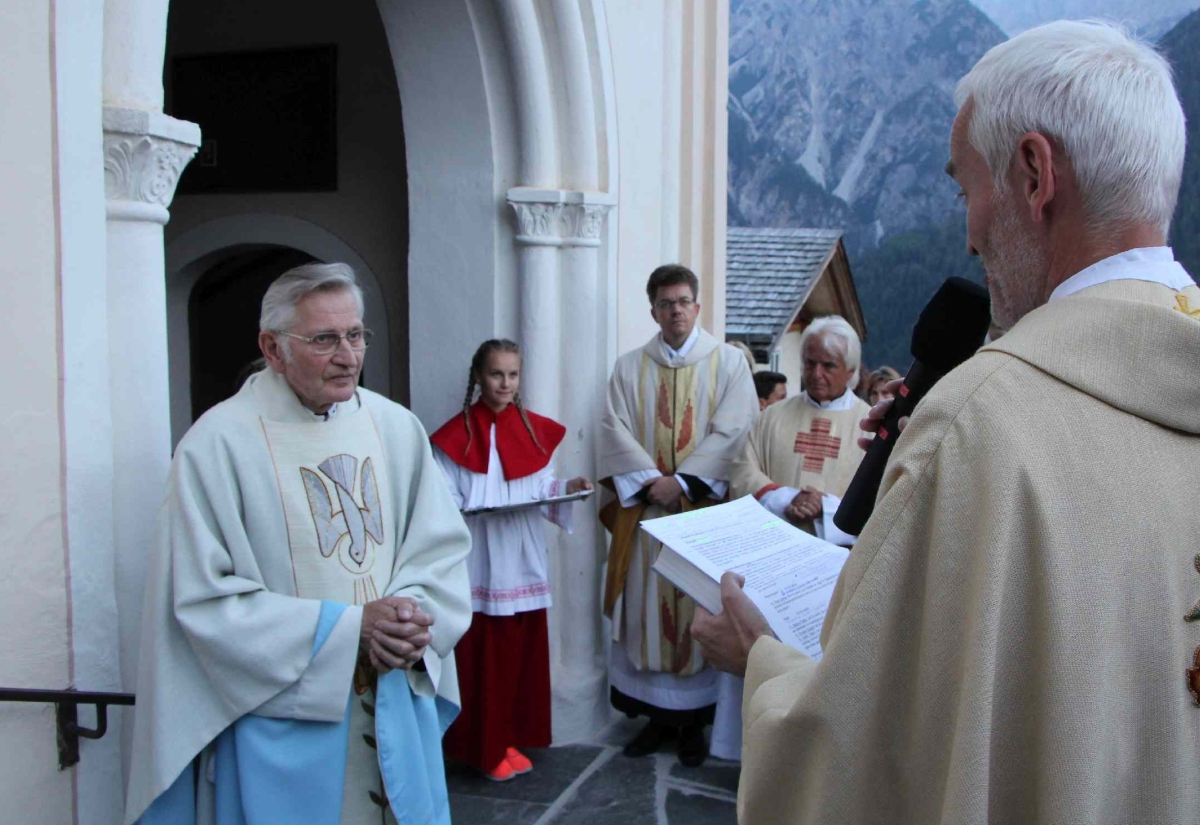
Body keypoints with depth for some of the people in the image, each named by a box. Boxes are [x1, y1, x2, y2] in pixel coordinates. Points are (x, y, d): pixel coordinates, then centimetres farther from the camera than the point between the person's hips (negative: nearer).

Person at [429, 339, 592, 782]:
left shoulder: (534, 429, 7)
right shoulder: (457, 434, -6)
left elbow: (542, 489, 11)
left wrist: (568, 488, -8)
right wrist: (473, 510, -25)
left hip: (524, 562, 4)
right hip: (479, 564, -4)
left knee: (523, 652, 10)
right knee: (482, 657, 1)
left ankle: (514, 739, 24)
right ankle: (485, 748, 15)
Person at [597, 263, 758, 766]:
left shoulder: (728, 362, 4)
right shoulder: (629, 368, 10)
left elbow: (732, 432, -6)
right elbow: (615, 430, 0)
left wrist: (682, 481, -14)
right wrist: (651, 480, -13)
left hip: (704, 507, -2)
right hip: (644, 509, 2)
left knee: (699, 608, 1)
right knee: (647, 607, 3)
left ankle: (695, 718, 12)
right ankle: (656, 714, 14)